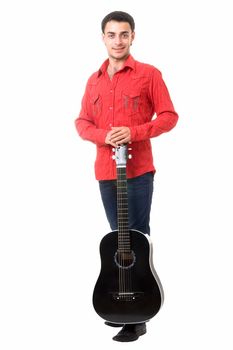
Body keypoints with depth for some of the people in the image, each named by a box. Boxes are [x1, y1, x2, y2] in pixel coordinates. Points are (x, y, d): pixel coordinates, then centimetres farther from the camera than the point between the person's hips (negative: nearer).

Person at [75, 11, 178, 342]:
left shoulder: (149, 74, -2)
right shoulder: (94, 80, 13)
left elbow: (169, 116, -4)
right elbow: (82, 122, 13)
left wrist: (133, 132, -17)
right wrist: (102, 135, -9)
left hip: (138, 170, -5)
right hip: (105, 171, 5)